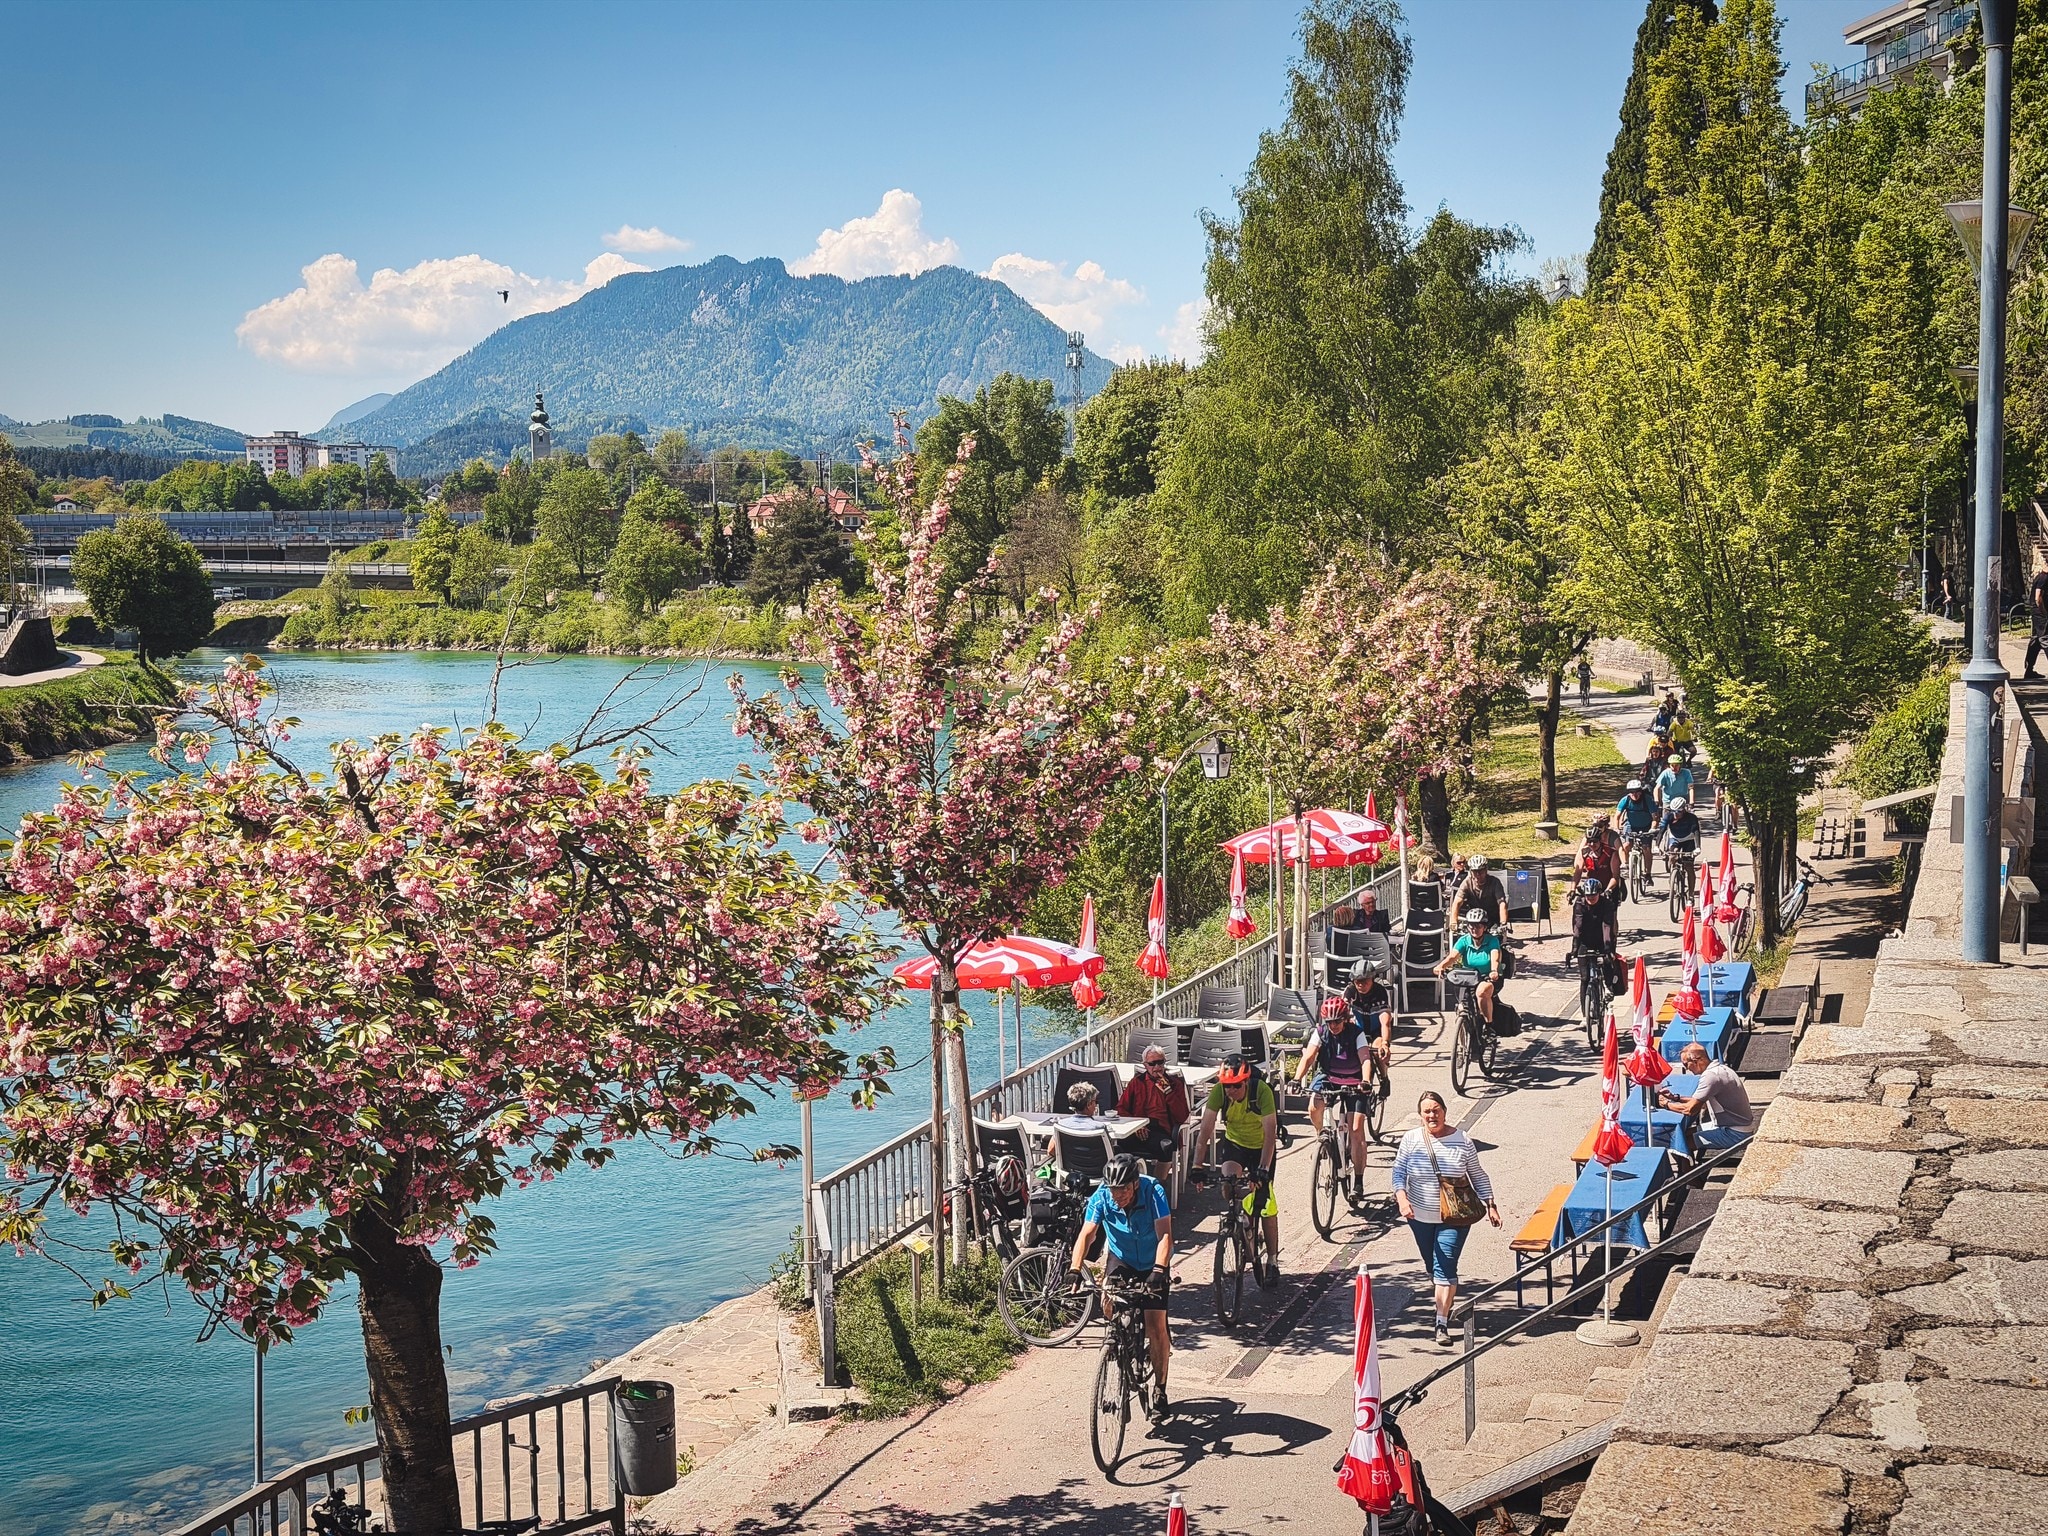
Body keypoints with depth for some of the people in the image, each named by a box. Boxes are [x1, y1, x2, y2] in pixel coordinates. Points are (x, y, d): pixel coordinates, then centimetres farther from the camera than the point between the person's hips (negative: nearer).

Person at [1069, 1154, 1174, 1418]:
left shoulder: (1153, 1191, -30)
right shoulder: (1101, 1196, -24)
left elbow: (1165, 1235, -37)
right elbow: (1087, 1234, -30)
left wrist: (1159, 1269, -52)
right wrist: (1074, 1269, -45)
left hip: (1153, 1264, -2)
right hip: (1121, 1260, 2)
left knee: (1156, 1326, -9)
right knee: (1108, 1303, -24)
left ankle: (1159, 1390, 8)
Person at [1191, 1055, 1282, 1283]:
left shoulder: (1262, 1091, -32)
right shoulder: (1218, 1091, -25)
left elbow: (1270, 1133, -35)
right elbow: (1206, 1129, -27)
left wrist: (1263, 1169, -45)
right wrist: (1198, 1166, -36)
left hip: (1261, 1146, -2)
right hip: (1234, 1142, 2)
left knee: (1266, 1200, -5)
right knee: (1229, 1177, -26)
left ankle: (1272, 1260, 7)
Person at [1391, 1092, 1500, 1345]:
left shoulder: (1462, 1141, -6)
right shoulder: (1411, 1140, -5)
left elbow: (1478, 1176, 4)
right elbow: (1398, 1172, -4)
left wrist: (1490, 1205, 2)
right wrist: (1402, 1198, -21)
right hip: (1420, 1217, 2)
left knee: (1445, 1268, -11)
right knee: (1431, 1265, 17)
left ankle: (1442, 1323, -9)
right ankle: (1444, 1302, 43)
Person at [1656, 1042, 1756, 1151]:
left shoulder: (1711, 1076, -22)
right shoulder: (1720, 1068, 9)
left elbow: (1689, 1109, -22)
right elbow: (1703, 1103, 17)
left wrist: (1666, 1104, -5)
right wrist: (1676, 1098, 10)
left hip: (1735, 1134, -10)